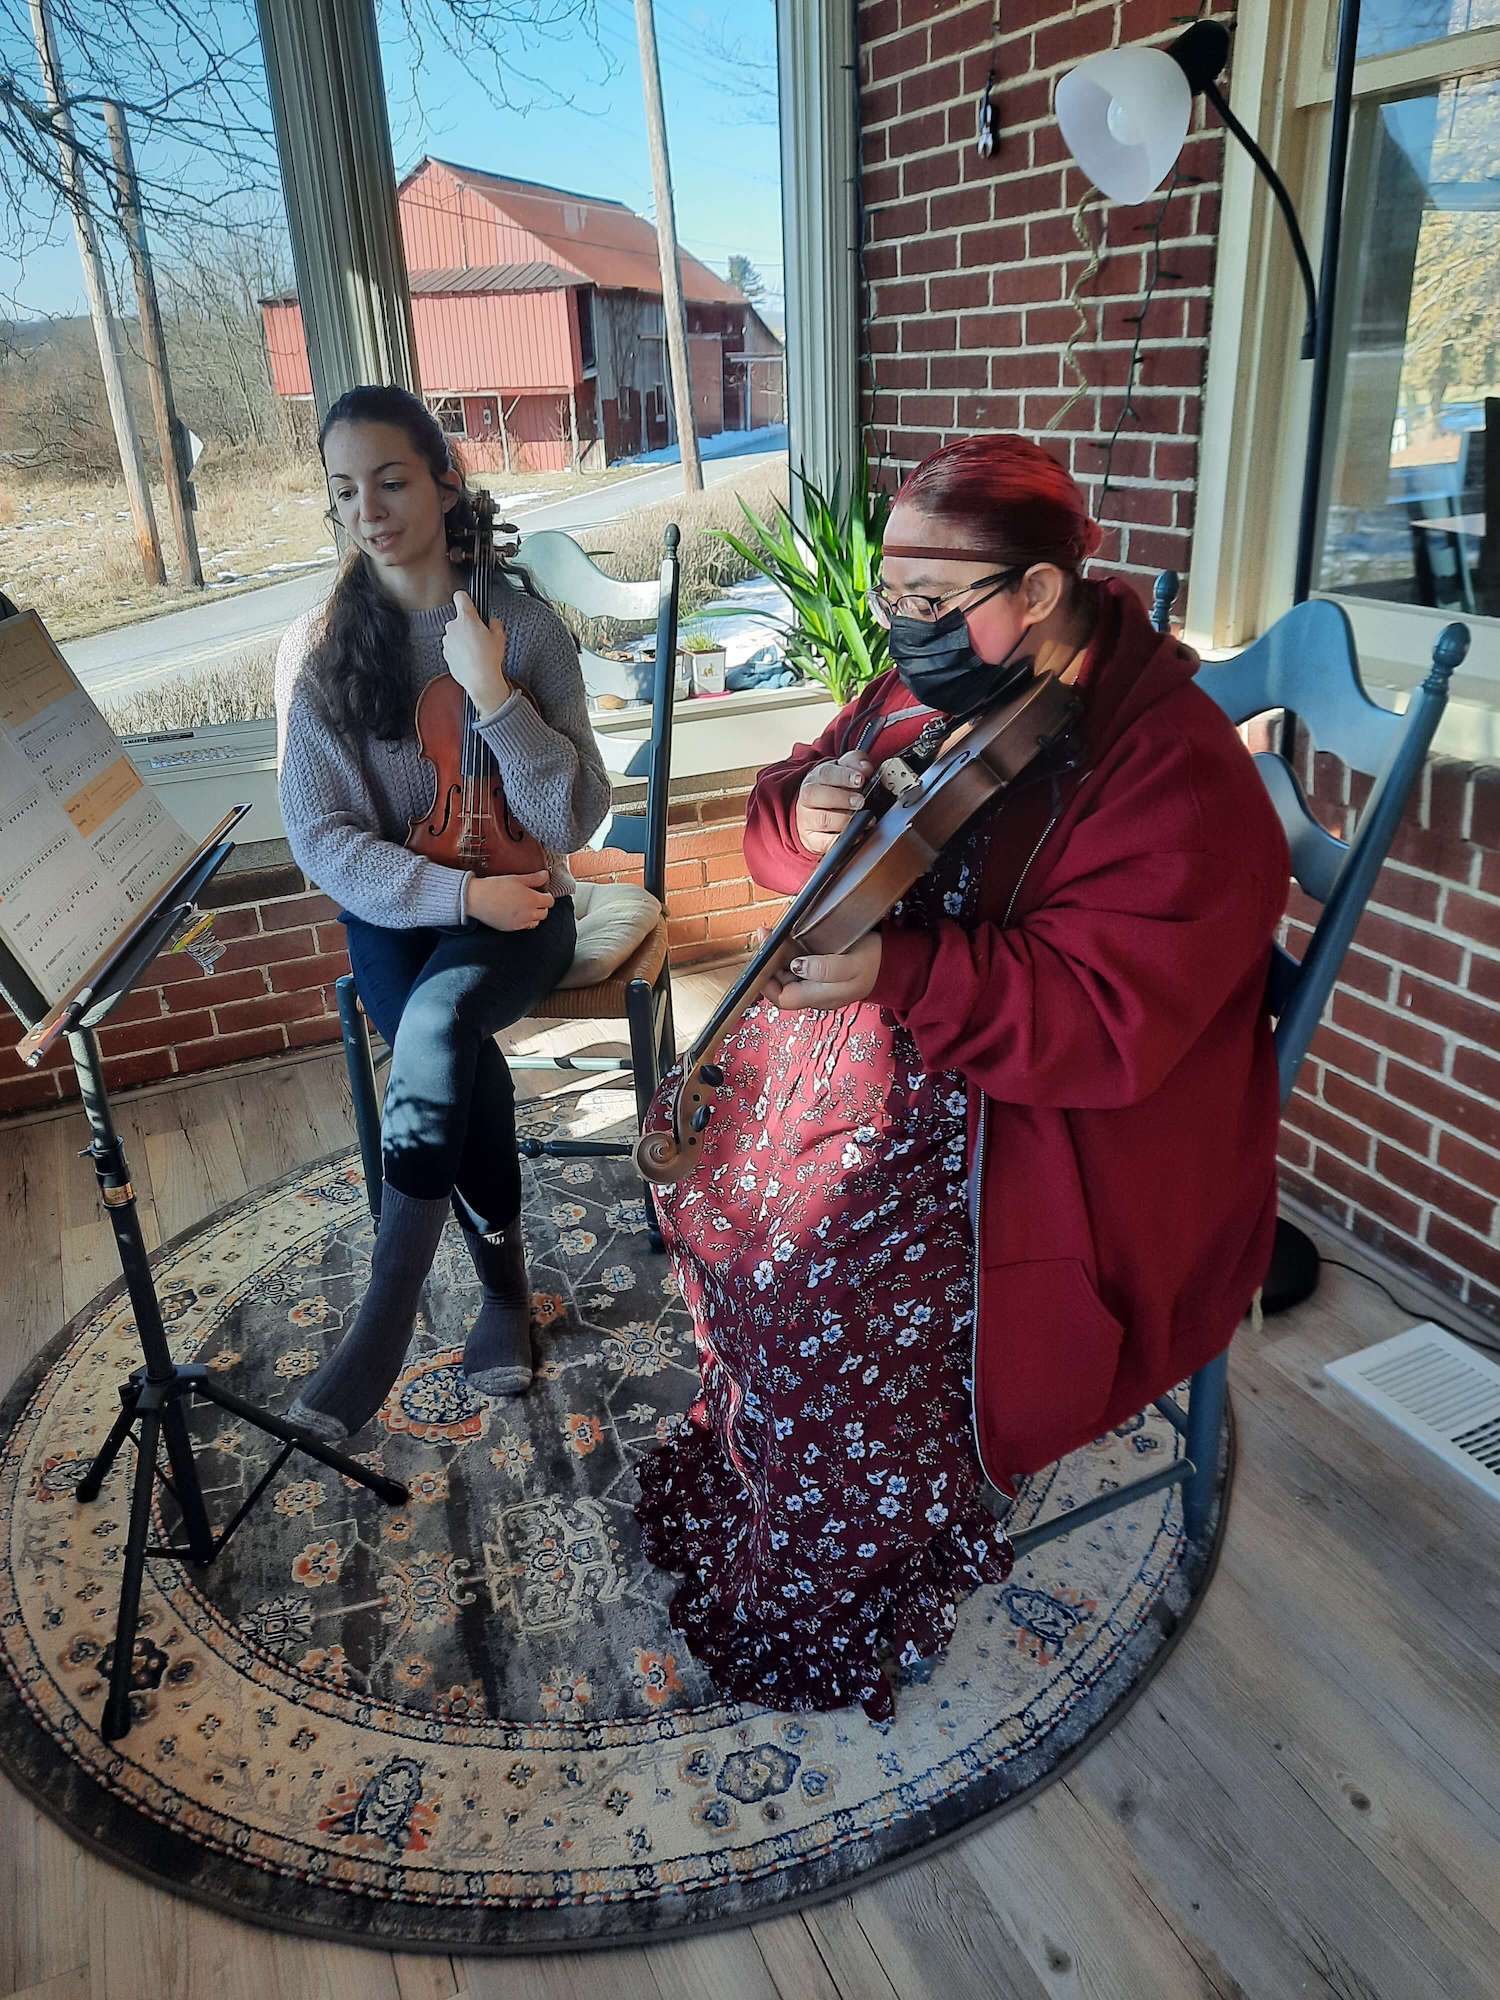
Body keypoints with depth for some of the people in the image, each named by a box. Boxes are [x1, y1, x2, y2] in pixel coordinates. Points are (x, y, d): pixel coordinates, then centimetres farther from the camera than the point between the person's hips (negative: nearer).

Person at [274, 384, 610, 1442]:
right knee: (460, 1056, -29)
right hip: (395, 910, 1)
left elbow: (575, 817, -10)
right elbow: (321, 835, -6)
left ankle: (386, 1318, -21)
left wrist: (493, 693, -21)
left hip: (521, 907, -1)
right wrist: (459, 891, -18)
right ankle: (506, 1286, -7)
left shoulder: (527, 625, -4)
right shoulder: (319, 650, -2)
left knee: (438, 1020, -33)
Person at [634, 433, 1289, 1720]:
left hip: (1054, 1116, -9)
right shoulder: (934, 688, 3)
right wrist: (808, 816, -14)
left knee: (823, 1287, -21)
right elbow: (779, 819, 11)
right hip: (883, 1034, 9)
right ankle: (743, 1443, 26)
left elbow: (1107, 1026, -29)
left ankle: (830, 1607, 8)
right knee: (706, 1135, 4)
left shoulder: (1174, 775, -22)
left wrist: (897, 970, -39)